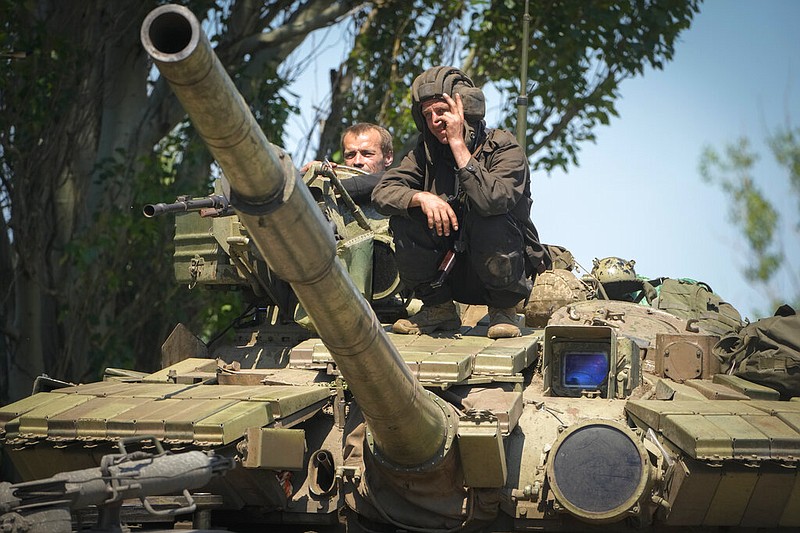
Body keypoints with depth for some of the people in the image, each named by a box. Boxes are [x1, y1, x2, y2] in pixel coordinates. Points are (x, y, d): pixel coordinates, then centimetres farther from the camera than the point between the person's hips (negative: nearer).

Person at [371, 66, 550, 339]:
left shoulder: (505, 149, -14)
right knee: (403, 217, -17)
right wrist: (422, 197, -29)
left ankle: (503, 309, -8)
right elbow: (382, 192, -10)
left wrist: (458, 144, -30)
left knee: (490, 218, -33)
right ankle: (439, 308, 0)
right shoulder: (427, 151, 1)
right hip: (450, 273, 4)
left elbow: (492, 200, -35)